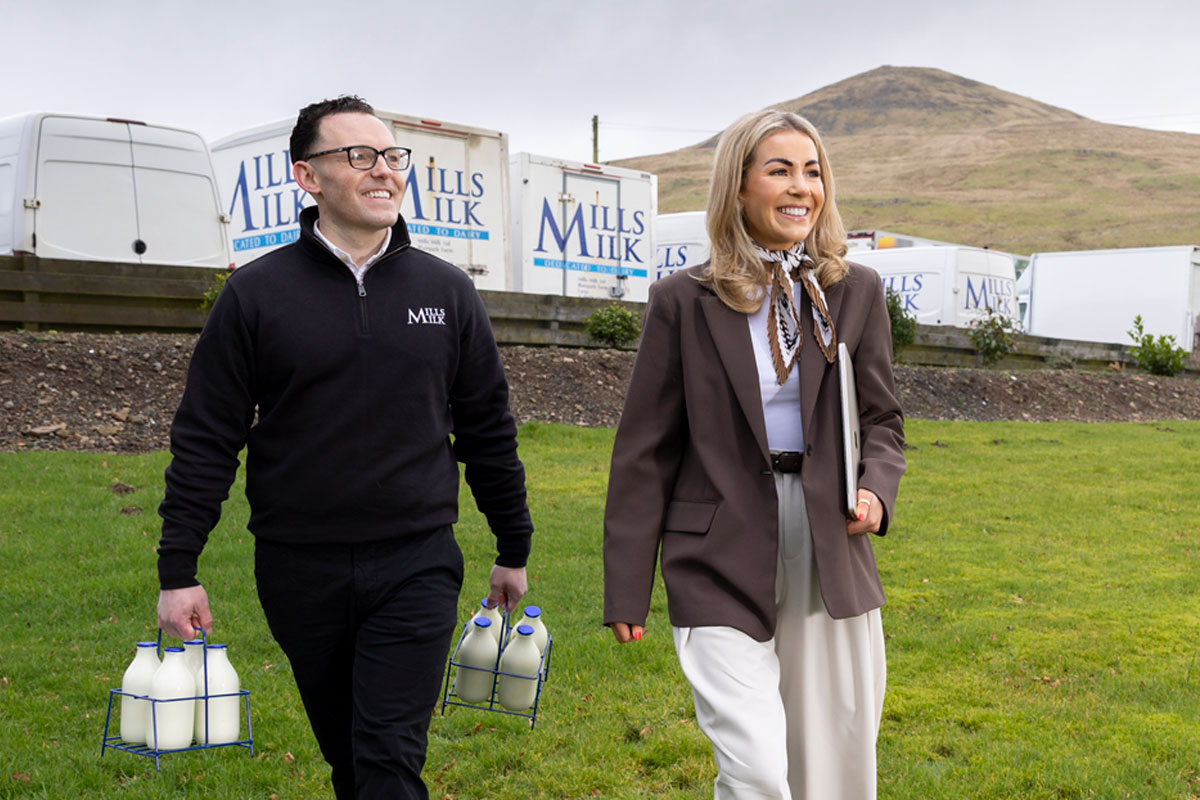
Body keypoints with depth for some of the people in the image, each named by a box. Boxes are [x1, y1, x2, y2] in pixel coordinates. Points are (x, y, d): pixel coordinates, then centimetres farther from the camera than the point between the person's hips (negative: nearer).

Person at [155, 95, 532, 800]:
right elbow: (206, 438, 1)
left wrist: (514, 549, 12)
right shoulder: (256, 293, -1)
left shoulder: (448, 291, 4)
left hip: (417, 564, 0)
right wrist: (178, 570, -2)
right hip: (300, 570, 1)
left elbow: (488, 429, 9)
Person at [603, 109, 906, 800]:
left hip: (833, 556, 4)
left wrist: (877, 490, -9)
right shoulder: (684, 302, -3)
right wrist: (627, 589, -1)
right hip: (724, 567, -3)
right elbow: (646, 452, -1)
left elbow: (883, 418, 14)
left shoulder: (856, 292, 6)